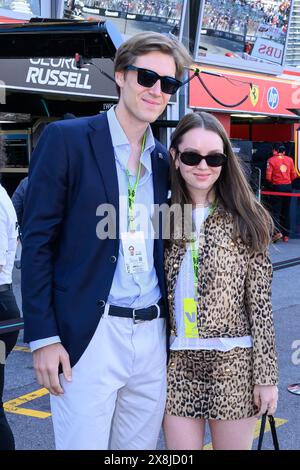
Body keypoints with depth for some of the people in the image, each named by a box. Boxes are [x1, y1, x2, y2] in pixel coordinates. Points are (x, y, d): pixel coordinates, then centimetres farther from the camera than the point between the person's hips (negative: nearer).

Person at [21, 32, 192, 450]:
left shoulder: (165, 161, 13)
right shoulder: (66, 139, -3)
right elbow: (37, 240, -6)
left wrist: (174, 341, 14)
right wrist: (43, 337, -12)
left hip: (152, 337, 5)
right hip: (87, 336, -5)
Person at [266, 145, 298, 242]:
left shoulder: (271, 160, -5)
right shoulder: (290, 159, 4)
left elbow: (268, 177, -9)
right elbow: (294, 175, 5)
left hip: (277, 187, -3)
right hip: (288, 187, 3)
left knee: (276, 211, -2)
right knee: (286, 212, 11)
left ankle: (277, 231, -22)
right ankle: (286, 235, 11)